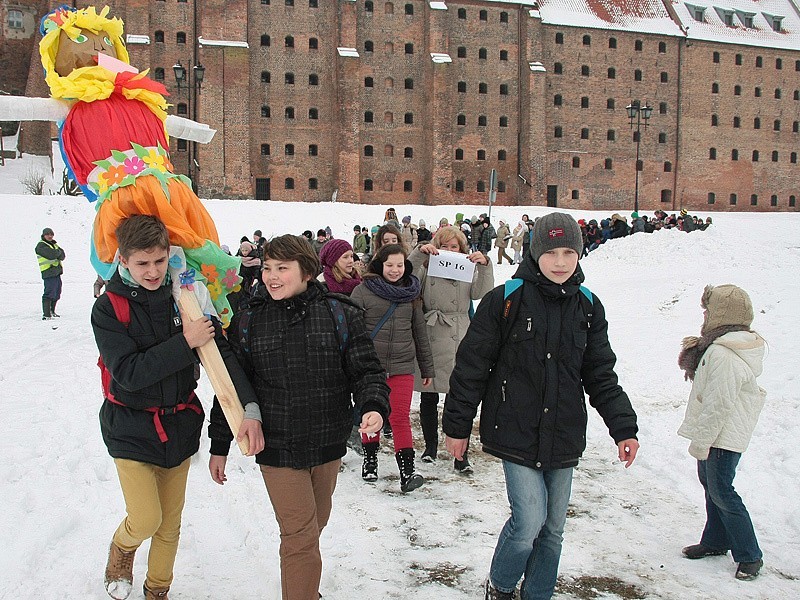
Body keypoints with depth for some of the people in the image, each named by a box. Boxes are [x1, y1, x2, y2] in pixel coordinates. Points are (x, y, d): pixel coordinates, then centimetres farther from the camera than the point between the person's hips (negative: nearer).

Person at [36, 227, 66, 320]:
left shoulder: (54, 244, 19)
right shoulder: (41, 246, -6)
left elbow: (62, 256, 6)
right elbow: (51, 255, -22)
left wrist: (56, 253, -14)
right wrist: (58, 252, -2)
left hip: (57, 272, 9)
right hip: (48, 273, -9)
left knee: (56, 293, 16)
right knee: (49, 293, -13)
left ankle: (52, 311, 30)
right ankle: (46, 314, -14)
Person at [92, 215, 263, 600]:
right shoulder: (108, 308, -14)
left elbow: (222, 352, -13)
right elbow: (128, 373, -23)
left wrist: (250, 408, -25)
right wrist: (185, 343, -28)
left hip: (179, 424, 3)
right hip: (131, 428, -3)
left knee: (170, 523, 14)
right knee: (146, 520, -7)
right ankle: (122, 547, 29)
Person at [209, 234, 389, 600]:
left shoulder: (340, 315, -4)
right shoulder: (247, 322, -2)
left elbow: (366, 371, -2)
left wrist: (374, 406, -23)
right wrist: (219, 446, 6)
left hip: (328, 446, 2)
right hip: (277, 448, -2)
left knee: (315, 524, 20)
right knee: (300, 535, -4)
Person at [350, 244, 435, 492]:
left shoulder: (411, 293, 8)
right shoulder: (363, 291, -2)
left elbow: (420, 332, 14)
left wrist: (427, 369, 15)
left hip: (401, 366, 1)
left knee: (400, 417, -5)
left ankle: (407, 470, -6)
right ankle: (370, 459, 29)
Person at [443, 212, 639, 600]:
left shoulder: (588, 307, 4)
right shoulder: (505, 300, -9)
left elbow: (601, 375, 9)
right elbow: (471, 367, -4)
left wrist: (623, 428, 2)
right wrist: (457, 425, -1)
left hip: (564, 439, 4)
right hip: (517, 435, -4)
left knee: (553, 529, 12)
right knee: (529, 521, -10)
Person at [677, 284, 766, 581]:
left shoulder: (722, 353, -27)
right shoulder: (739, 343, 7)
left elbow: (719, 403, -27)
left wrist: (701, 440, -21)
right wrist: (694, 352, 7)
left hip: (723, 435, -11)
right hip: (721, 432, 11)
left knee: (720, 491, -2)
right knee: (709, 482, 19)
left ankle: (750, 556, 9)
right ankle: (715, 541, 33)